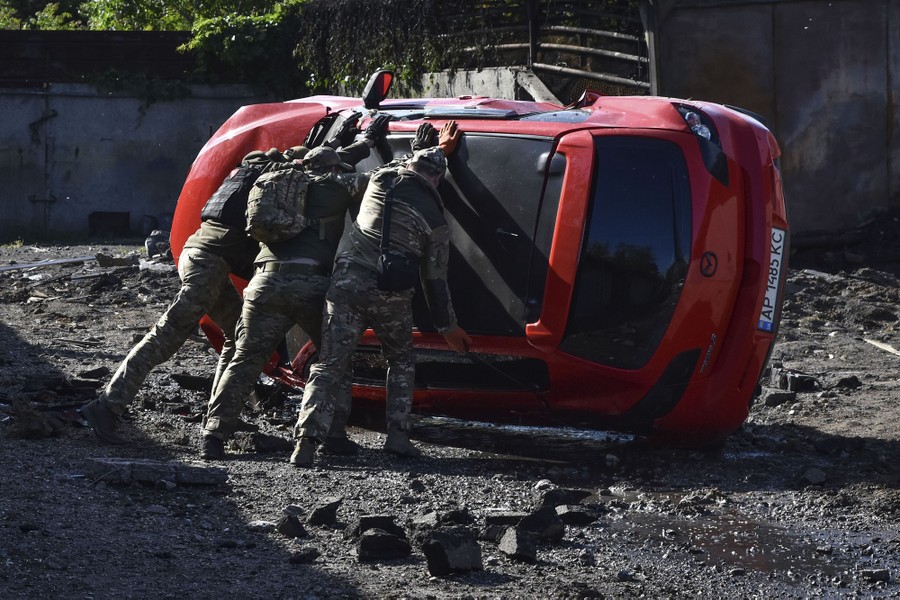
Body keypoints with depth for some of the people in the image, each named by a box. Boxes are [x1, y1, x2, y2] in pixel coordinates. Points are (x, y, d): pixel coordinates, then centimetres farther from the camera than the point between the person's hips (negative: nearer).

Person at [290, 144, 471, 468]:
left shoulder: (381, 182, 8)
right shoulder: (434, 219, 4)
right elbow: (435, 280, 8)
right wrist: (448, 326, 19)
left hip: (347, 281, 1)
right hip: (391, 296, -1)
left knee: (329, 366, -1)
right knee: (401, 362, 24)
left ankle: (307, 442, -16)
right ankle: (397, 435, 13)